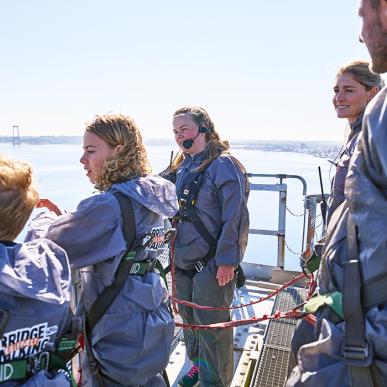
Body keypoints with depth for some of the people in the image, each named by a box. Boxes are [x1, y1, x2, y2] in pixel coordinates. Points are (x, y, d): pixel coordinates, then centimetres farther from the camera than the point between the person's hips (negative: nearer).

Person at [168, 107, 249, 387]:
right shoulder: (181, 167, 10)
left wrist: (227, 260, -20)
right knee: (189, 319, 23)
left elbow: (235, 217, -19)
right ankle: (198, 363, 47)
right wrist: (174, 250, 19)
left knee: (212, 326, 6)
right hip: (182, 262, 8)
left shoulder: (223, 165, -15)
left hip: (212, 266, -8)